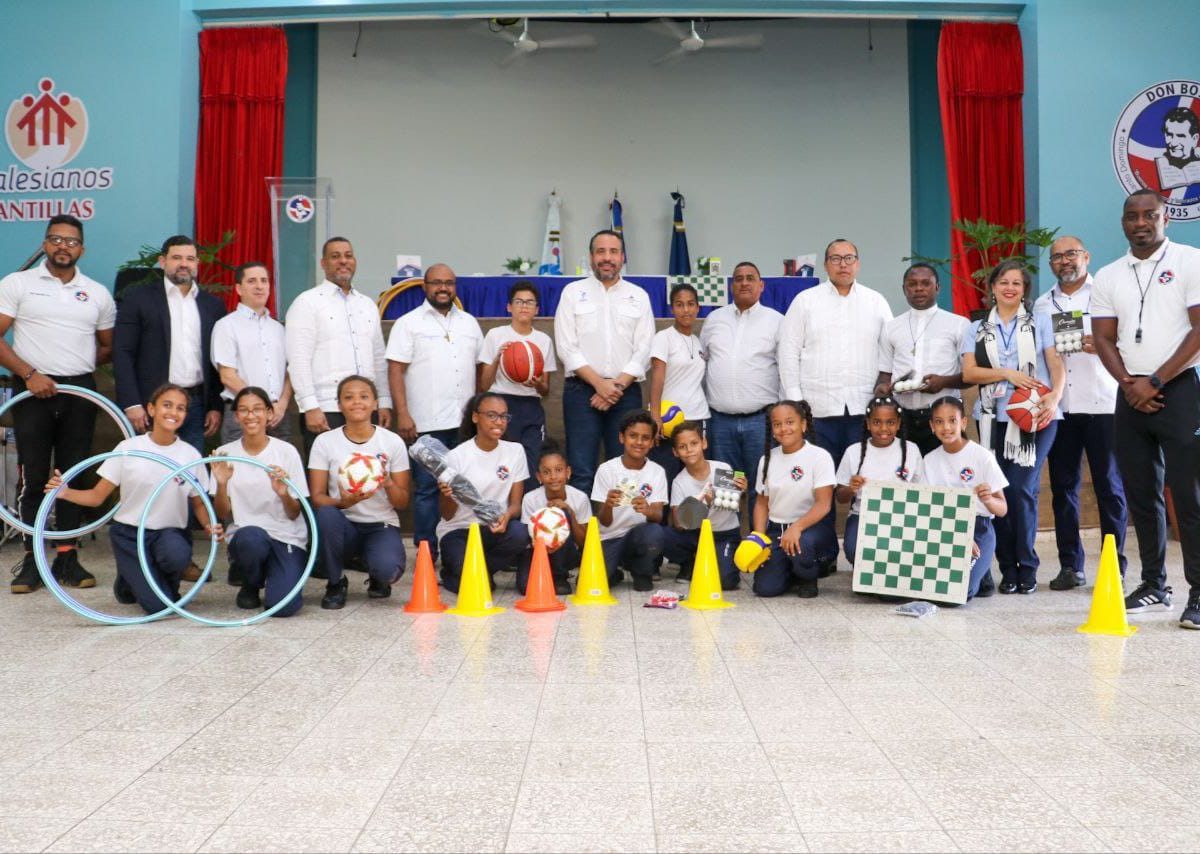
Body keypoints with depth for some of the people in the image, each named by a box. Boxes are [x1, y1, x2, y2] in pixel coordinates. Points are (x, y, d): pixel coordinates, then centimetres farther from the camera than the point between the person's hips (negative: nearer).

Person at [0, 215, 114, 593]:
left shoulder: (98, 293, 11)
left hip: (80, 392, 2)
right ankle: (31, 560, 5)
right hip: (34, 391, -2)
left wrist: (78, 363, 3)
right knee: (33, 477, -2)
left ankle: (67, 558, 12)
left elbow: (109, 347, 18)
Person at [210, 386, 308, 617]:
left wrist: (283, 494, -24)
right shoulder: (225, 454, 2)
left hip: (287, 537, -1)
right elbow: (223, 515, 2)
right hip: (244, 537, 1)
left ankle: (270, 573, 14)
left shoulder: (286, 451, -3)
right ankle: (250, 585, -2)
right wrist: (221, 484, -16)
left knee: (282, 605, -24)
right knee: (251, 537, -37)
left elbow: (295, 514, -2)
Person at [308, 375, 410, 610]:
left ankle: (377, 579, 9)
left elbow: (402, 503, 2)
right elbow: (316, 497, -5)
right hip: (344, 526, 1)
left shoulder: (393, 442, -1)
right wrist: (343, 502, -26)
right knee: (326, 514, -35)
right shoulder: (324, 441, -2)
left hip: (381, 526, 0)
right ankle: (336, 583, -8)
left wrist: (388, 483, -20)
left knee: (388, 569, -33)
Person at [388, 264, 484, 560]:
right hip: (427, 423, -4)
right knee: (427, 487, -1)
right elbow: (395, 371, -3)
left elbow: (480, 368, 19)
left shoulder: (469, 323, 17)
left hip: (465, 422, 4)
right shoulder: (409, 323, 3)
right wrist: (403, 414, -12)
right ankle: (426, 553, 7)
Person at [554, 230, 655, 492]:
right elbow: (567, 348, -1)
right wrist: (599, 383, -10)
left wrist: (617, 386, -8)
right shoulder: (573, 292, 7)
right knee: (581, 472, -5)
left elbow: (643, 351, 4)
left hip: (626, 391, 2)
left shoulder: (638, 296, 11)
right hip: (582, 389, -1)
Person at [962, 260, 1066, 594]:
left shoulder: (1040, 322, 11)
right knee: (999, 490, -2)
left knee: (1022, 488, -12)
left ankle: (1027, 566, 2)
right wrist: (1008, 374, -12)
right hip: (993, 418, 2)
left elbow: (1056, 365, 1)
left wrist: (1054, 396, -17)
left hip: (1035, 417, -2)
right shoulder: (977, 330, 14)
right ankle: (1008, 568, 8)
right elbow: (969, 372, 2)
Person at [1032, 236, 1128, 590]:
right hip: (1057, 405, 3)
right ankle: (1070, 566, 11)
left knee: (1109, 485, -1)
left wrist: (1101, 345, -19)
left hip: (1101, 403, -3)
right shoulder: (1042, 304, 15)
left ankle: (1115, 566, 6)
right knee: (1063, 486, 4)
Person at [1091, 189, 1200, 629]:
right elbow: (1104, 338, 9)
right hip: (1131, 396, 5)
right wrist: (1128, 384, -7)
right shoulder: (1108, 277, 12)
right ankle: (1154, 584, 18)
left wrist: (1155, 382, -12)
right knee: (1141, 495, 8)